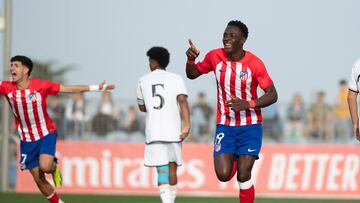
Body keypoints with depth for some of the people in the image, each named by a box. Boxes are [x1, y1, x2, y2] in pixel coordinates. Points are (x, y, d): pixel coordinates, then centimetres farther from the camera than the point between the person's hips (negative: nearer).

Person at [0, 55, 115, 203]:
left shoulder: (41, 85, -14)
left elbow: (69, 89, -8)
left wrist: (96, 88, -10)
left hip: (46, 134, -3)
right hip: (27, 139, 3)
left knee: (45, 166, -28)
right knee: (38, 180, 3)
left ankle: (54, 168, 9)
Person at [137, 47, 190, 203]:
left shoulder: (143, 81, 10)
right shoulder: (176, 79, 4)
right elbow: (182, 100, -13)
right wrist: (187, 124, -18)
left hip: (153, 132, 0)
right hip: (173, 131, 0)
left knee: (162, 171, -5)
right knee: (172, 168, 15)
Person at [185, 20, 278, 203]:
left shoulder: (254, 64, -13)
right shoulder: (215, 57, -4)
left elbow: (272, 95, -11)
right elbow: (192, 74, 12)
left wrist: (247, 104, -26)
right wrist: (191, 59, -10)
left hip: (250, 127, -2)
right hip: (225, 126, 2)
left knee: (243, 176, -10)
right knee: (223, 175, -11)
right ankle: (235, 159, 26)